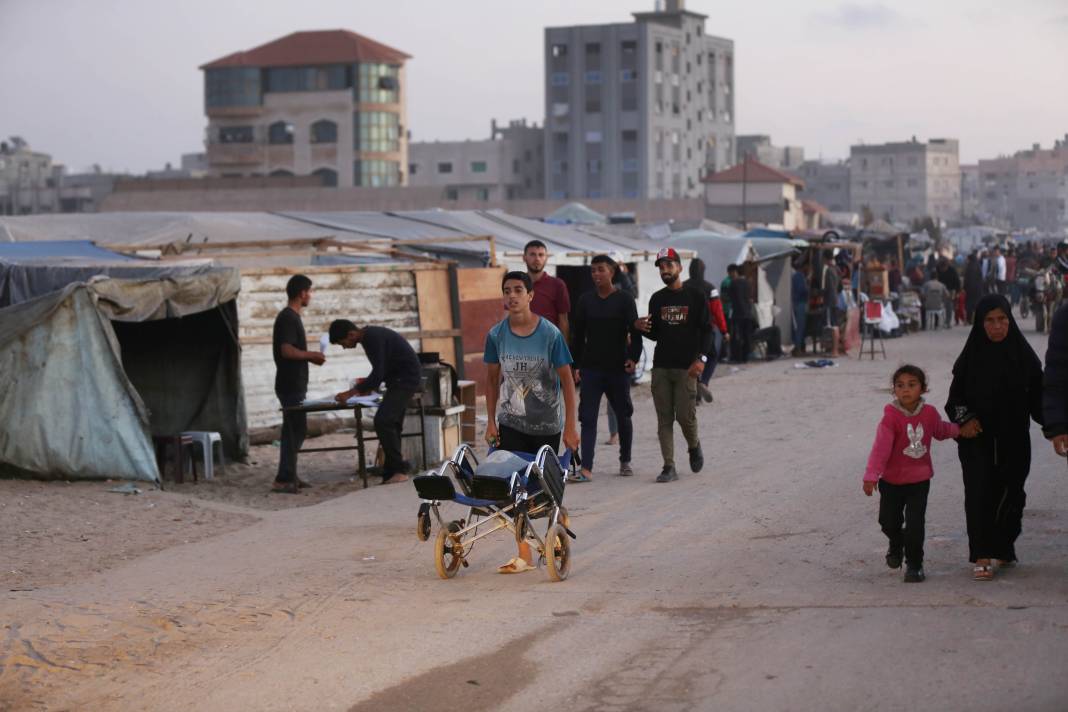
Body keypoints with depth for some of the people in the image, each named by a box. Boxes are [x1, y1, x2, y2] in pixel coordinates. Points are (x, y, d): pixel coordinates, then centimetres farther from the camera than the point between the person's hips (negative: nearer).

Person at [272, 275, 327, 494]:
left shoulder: (291, 317, 15)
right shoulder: (288, 318, -16)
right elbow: (287, 351, -25)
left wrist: (310, 357, 11)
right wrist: (311, 355, -12)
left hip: (293, 384, 10)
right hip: (291, 384, -10)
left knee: (293, 430, 13)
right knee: (297, 430, -9)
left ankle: (288, 476, 18)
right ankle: (283, 480, -9)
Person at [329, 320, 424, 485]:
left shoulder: (373, 338, -19)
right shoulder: (369, 336, 12)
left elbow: (378, 374, -23)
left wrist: (351, 392, -19)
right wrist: (369, 387, 12)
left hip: (408, 378, -10)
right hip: (400, 380, 10)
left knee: (382, 421, -17)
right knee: (390, 424, 8)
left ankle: (399, 470, -15)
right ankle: (390, 476, 8)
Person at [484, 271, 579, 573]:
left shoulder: (550, 334, -14)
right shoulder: (497, 335, -6)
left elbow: (567, 381, -9)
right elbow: (492, 379, 7)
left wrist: (570, 427, -10)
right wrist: (491, 422, 4)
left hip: (546, 424, -2)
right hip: (511, 423, 2)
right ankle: (524, 554, -5)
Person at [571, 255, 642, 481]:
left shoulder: (624, 299, -1)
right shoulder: (585, 301, 7)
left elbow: (635, 332, -4)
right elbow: (577, 335, 11)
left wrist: (633, 357, -16)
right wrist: (575, 366, 6)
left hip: (618, 369, -2)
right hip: (591, 368, 2)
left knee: (623, 416, 10)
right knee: (588, 418, -6)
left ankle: (625, 462, 27)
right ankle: (586, 468, -10)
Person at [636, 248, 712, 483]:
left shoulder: (695, 297, 2)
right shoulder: (657, 299, 13)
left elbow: (706, 330, 0)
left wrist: (700, 358, -14)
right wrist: (640, 327, -4)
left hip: (686, 368, -3)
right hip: (660, 367, 3)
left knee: (685, 415, -7)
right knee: (664, 419, 0)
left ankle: (694, 446, 23)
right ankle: (669, 467, 1)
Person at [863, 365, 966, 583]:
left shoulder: (930, 413, -4)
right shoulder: (890, 417, -17)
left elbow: (940, 430, 19)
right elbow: (880, 447, -23)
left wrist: (959, 430, 5)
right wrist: (871, 476, -29)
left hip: (920, 479, 1)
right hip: (892, 481, -1)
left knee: (915, 524, -5)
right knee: (889, 521, 10)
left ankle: (914, 564, 12)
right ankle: (896, 546, 43)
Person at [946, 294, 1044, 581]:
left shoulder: (1024, 356, 2)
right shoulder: (971, 358, 1)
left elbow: (1037, 397, 2)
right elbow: (955, 396, 5)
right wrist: (964, 419, -13)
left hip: (1013, 440, 1)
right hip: (977, 439, -1)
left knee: (1010, 493, 7)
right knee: (980, 493, -10)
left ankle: (1003, 549, 27)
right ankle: (982, 557, -10)